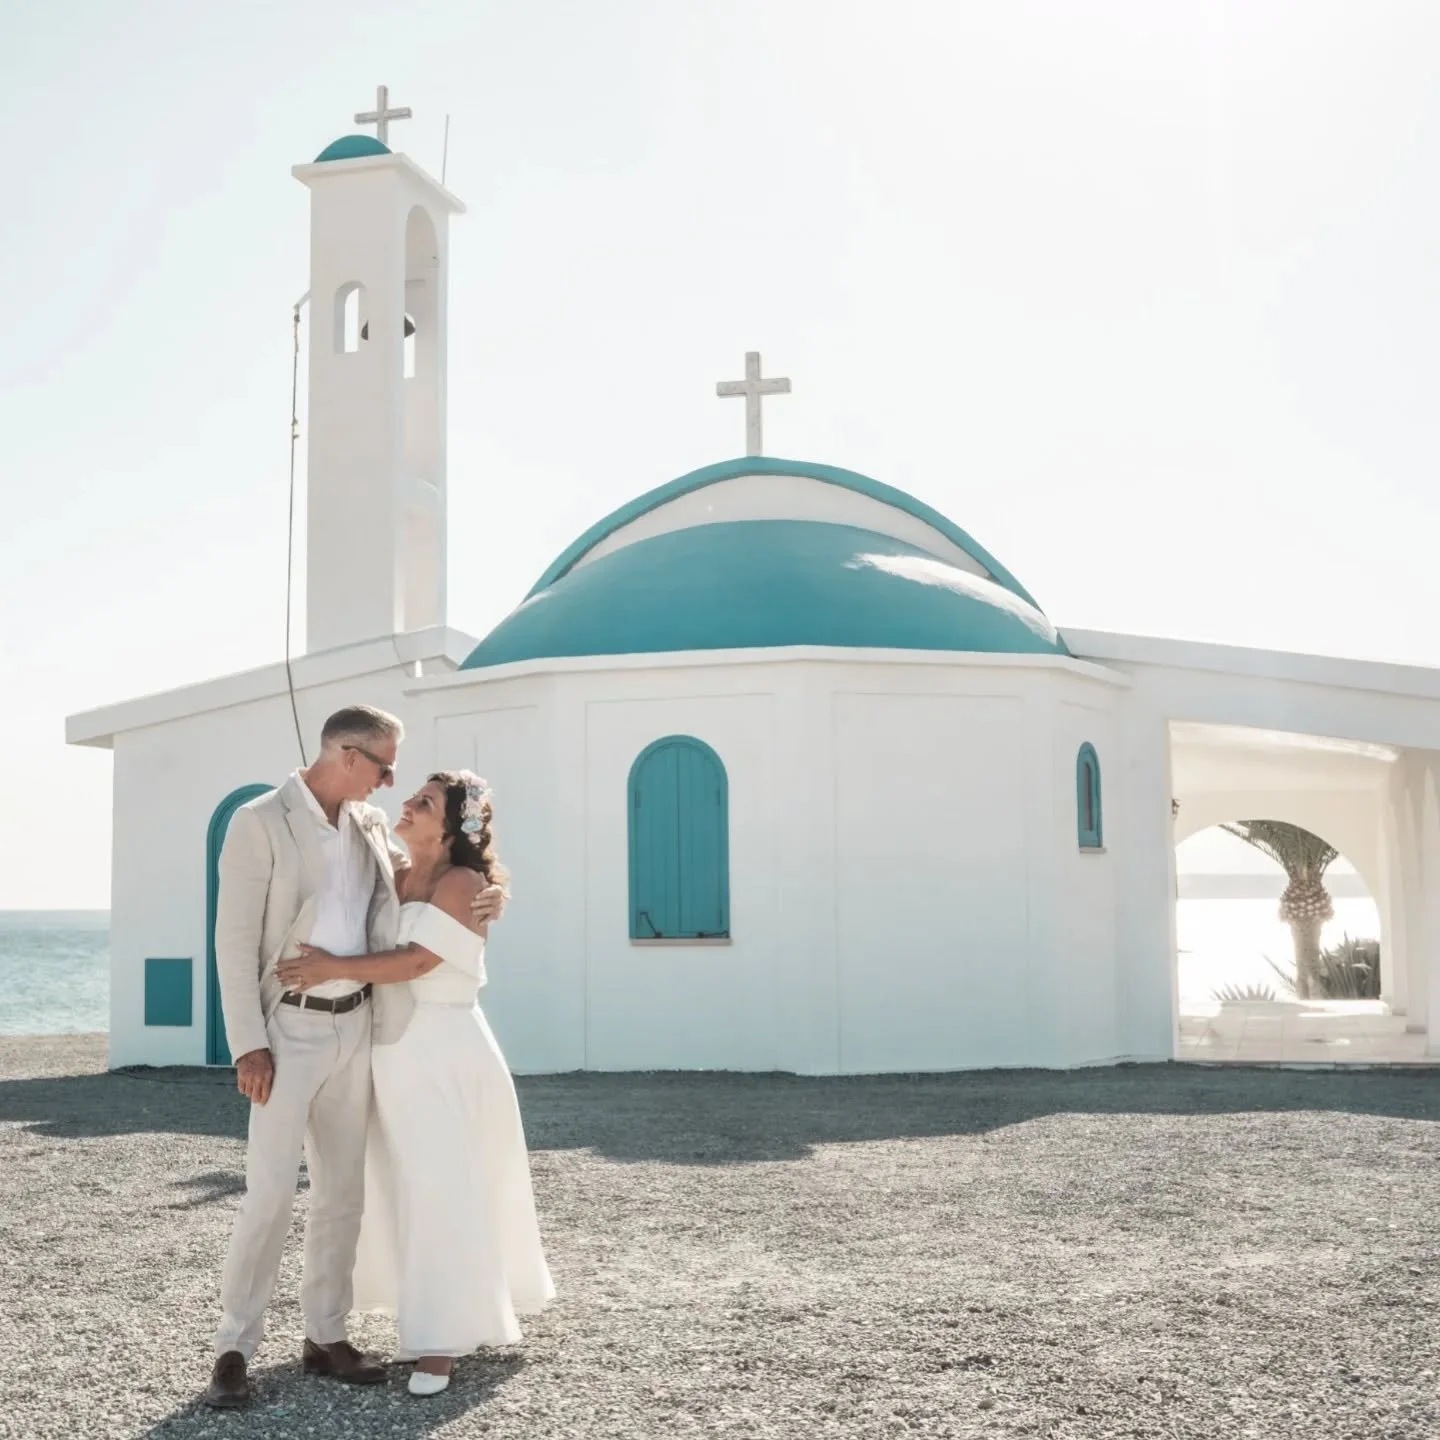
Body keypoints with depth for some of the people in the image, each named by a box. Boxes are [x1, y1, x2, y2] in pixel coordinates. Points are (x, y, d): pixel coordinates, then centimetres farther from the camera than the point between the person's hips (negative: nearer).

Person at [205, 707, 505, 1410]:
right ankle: (233, 1350, 2)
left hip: (354, 1024, 6)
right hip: (290, 1027, -6)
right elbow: (235, 939, -12)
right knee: (270, 1192, -8)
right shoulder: (259, 822, -11)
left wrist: (484, 893, -1)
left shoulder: (371, 824, 8)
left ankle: (325, 1336, 18)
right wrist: (248, 1044, -17)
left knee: (342, 1189, 9)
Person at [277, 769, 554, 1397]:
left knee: (442, 1188, -6)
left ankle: (441, 1341, -2)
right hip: (394, 1050, 8)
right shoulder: (394, 876, 10)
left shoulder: (462, 883, -12)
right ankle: (429, 1320, 27)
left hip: (443, 1050, -8)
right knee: (405, 1187, 13)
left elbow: (415, 961, -20)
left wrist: (334, 968, -23)